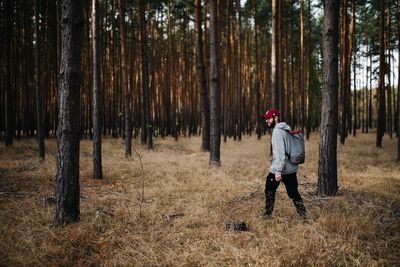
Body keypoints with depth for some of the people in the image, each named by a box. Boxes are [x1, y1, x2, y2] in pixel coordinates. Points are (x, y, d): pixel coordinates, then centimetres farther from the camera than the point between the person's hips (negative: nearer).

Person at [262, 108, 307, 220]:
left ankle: (268, 214, 20)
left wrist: (278, 171, -25)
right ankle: (303, 214, 5)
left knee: (270, 190, 11)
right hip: (291, 168, 8)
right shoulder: (286, 130, 13)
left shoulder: (277, 131, -15)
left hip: (278, 169, -8)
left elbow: (280, 152, -23)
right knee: (293, 192, 10)